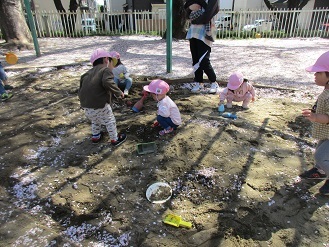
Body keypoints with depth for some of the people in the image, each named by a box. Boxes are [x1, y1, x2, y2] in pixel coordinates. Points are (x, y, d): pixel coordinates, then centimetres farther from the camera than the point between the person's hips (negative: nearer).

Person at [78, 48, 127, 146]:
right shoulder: (106, 70, -2)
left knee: (95, 120, 32)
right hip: (99, 105, -7)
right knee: (110, 121, 14)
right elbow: (107, 82, -23)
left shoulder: (88, 73, 20)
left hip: (85, 105, 7)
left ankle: (95, 136, 47)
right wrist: (118, 92, -13)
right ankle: (115, 139, 27)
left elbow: (81, 89, 19)